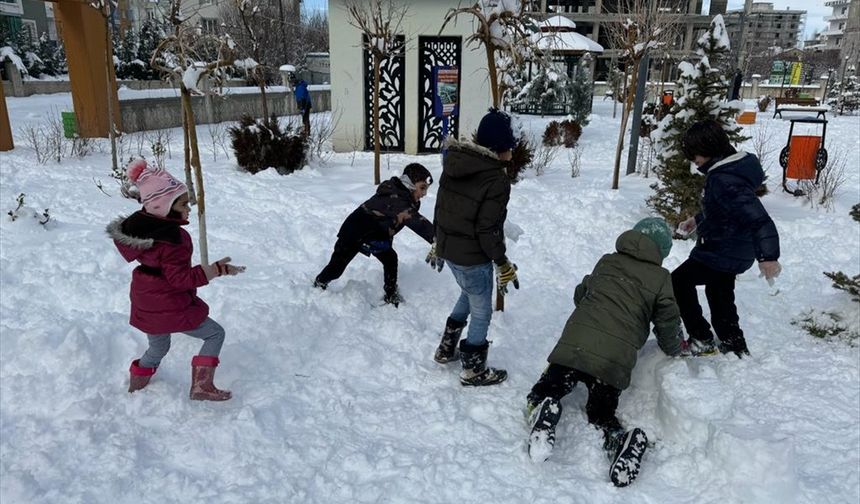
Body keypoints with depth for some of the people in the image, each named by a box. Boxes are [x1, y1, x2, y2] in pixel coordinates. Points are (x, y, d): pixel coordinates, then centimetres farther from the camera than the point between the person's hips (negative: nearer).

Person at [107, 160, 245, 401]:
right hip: (171, 308, -9)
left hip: (146, 306, 9)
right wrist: (216, 269, -26)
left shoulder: (140, 224, -2)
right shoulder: (171, 239, -28)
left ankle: (135, 387, 48)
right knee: (215, 334, 6)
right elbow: (181, 278, -26)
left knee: (158, 348, 30)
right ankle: (202, 385, 2)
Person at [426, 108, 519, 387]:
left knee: (469, 294, 31)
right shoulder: (496, 179, -22)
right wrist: (503, 264, -10)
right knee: (481, 311, 11)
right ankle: (473, 370, 25)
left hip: (448, 247, 8)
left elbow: (441, 207, 10)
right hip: (473, 257, -8)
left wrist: (438, 243, 21)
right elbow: (488, 230, -22)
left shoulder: (454, 165, 1)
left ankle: (446, 348, 41)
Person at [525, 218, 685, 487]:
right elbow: (668, 326, 15)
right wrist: (676, 348, 38)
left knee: (543, 393, 16)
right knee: (602, 414, 21)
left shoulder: (607, 261, 19)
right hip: (616, 360, 0)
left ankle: (543, 415, -21)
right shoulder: (660, 278, 10)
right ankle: (621, 440, -12)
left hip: (574, 344, 1)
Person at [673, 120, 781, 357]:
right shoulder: (723, 171, 3)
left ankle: (701, 340, 8)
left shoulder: (725, 181, -30)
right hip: (733, 252, 10)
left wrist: (768, 256, -40)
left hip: (721, 255, -10)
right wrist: (697, 220, 24)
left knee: (678, 282, 2)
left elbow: (757, 217, -37)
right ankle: (735, 348, 37)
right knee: (721, 297, 24)